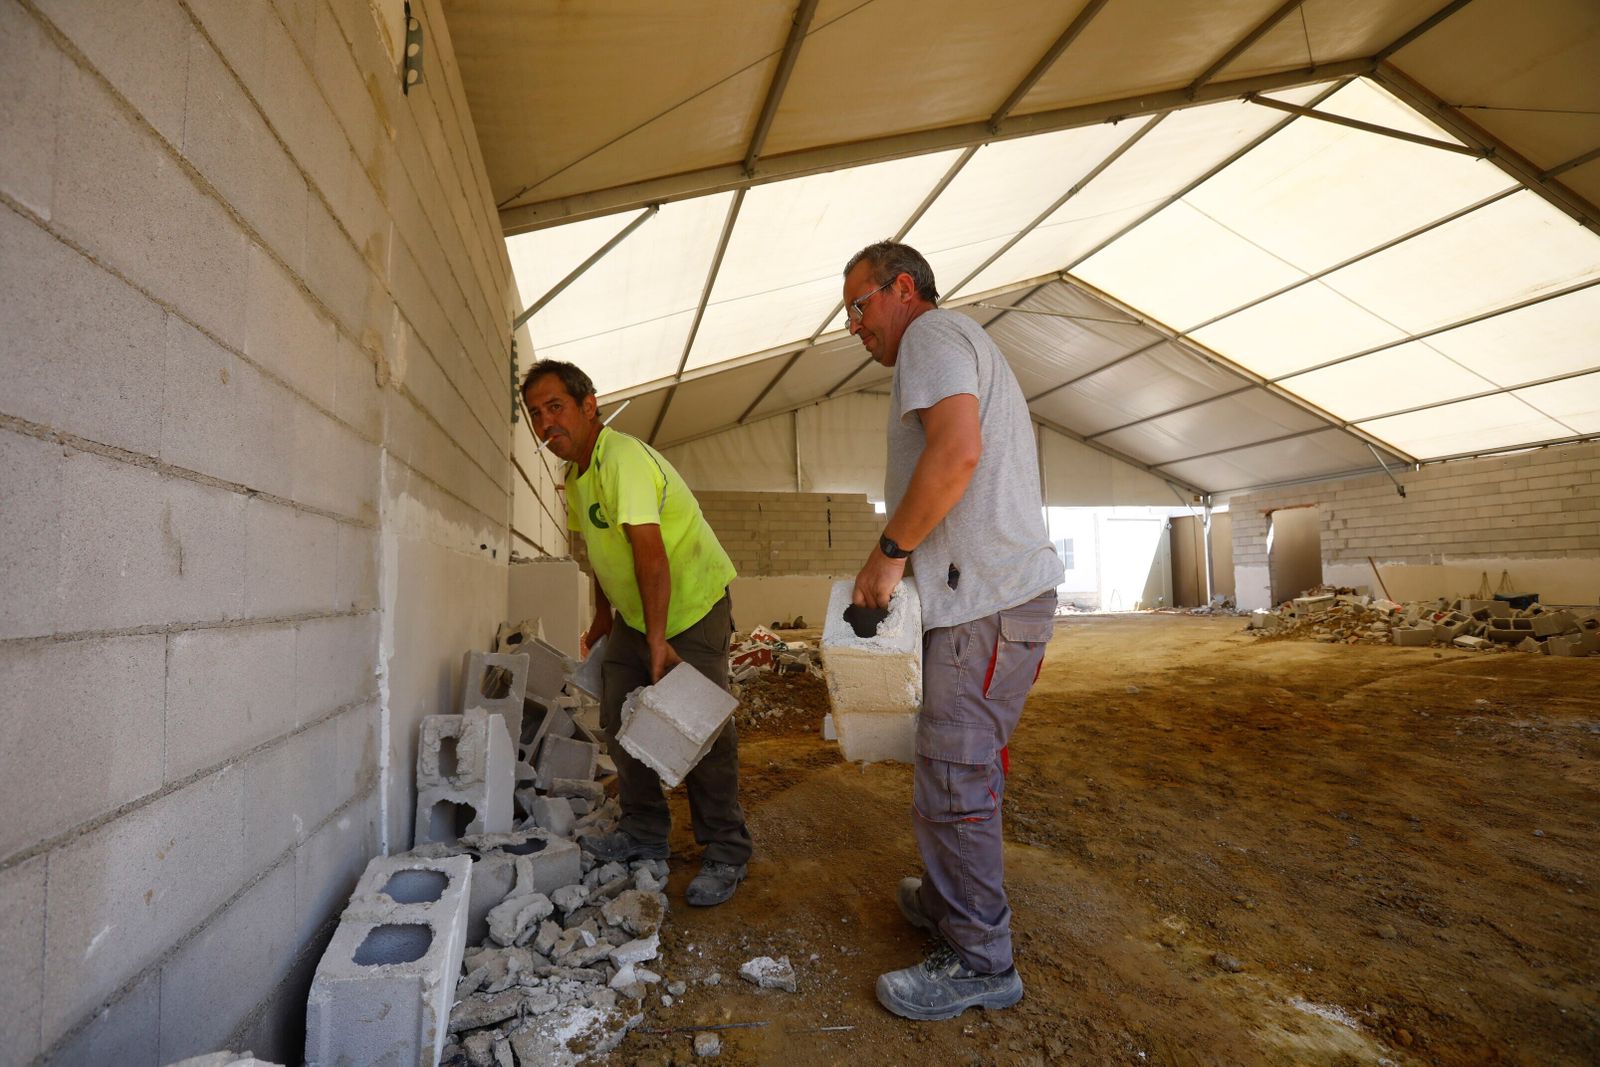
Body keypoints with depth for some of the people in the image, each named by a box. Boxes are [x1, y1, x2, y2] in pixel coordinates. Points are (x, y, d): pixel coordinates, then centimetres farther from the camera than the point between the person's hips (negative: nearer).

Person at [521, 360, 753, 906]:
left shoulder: (622, 458, -24)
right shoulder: (575, 475, 6)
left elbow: (651, 553, -31)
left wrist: (657, 641, -31)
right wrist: (603, 615, 22)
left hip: (693, 605, -9)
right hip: (634, 615, 9)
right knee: (621, 721, 11)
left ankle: (725, 853, 6)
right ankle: (643, 834, 27)